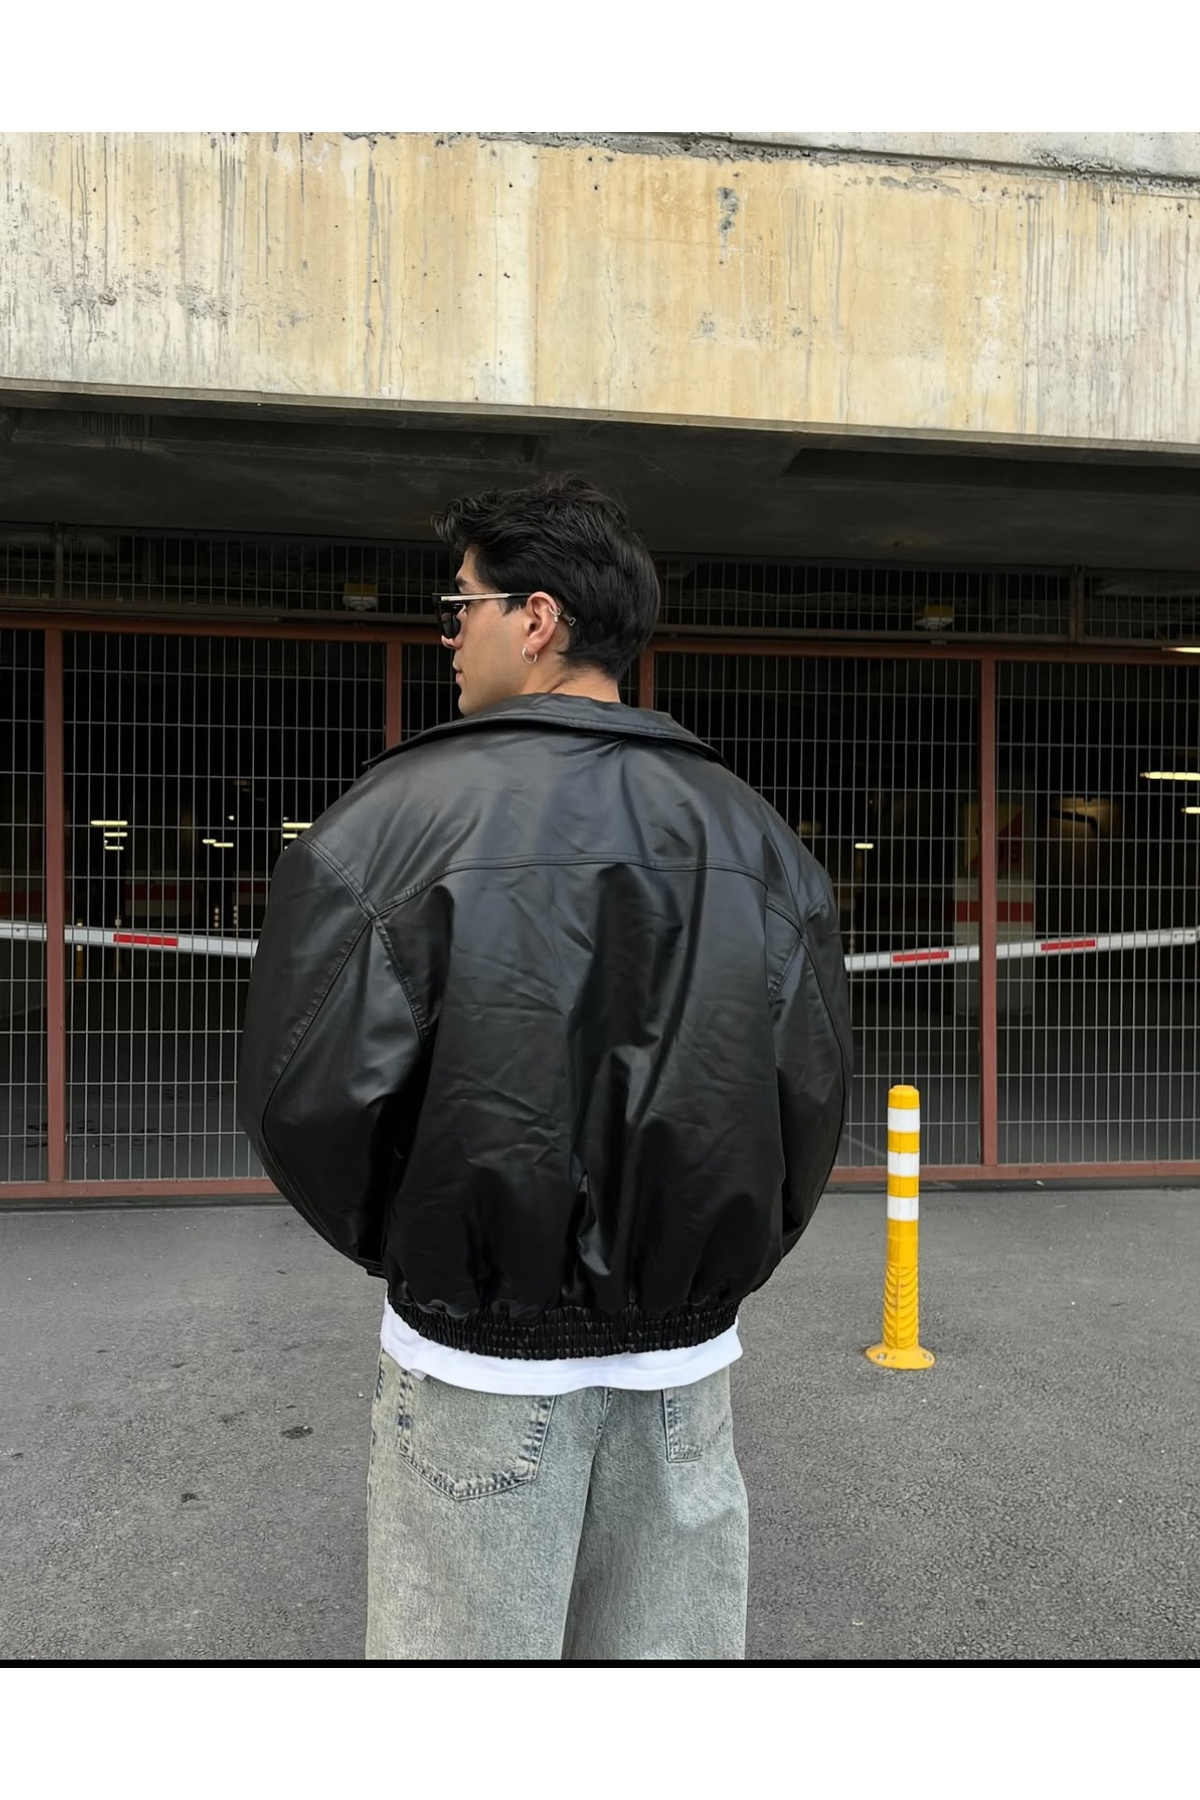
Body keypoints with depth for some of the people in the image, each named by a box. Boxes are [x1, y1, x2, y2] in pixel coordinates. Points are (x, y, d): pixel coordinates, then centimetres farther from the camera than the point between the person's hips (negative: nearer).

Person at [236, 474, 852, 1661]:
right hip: (684, 1359, 4)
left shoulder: (402, 813, -11)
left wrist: (406, 1251, 5)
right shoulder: (751, 830, 2)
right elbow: (813, 1088, 2)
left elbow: (306, 1094, -13)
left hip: (479, 1354, -4)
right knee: (669, 1646, 19)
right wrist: (706, 1272, 13)